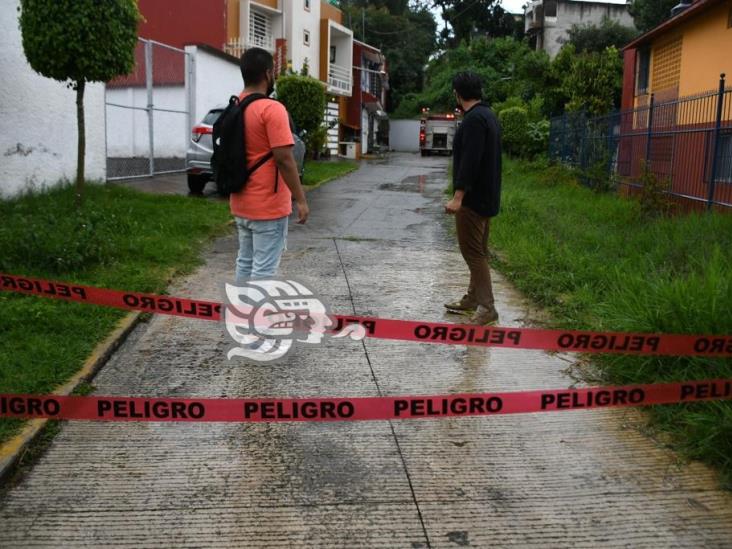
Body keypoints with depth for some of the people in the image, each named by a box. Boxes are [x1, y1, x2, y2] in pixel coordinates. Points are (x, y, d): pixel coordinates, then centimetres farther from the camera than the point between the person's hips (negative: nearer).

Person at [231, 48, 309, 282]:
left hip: (241, 203, 8)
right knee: (264, 268, -2)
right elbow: (284, 159, -20)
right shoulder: (272, 109, -16)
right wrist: (300, 199, -14)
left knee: (245, 262, 16)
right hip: (268, 206, -8)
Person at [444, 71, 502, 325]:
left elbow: (470, 161, -25)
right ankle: (473, 299, 24)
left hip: (473, 197, -10)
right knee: (477, 251, 15)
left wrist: (458, 197, -27)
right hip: (485, 196, 10)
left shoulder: (474, 119, -18)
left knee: (472, 252, -8)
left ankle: (486, 308, -9)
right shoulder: (488, 115, 14)